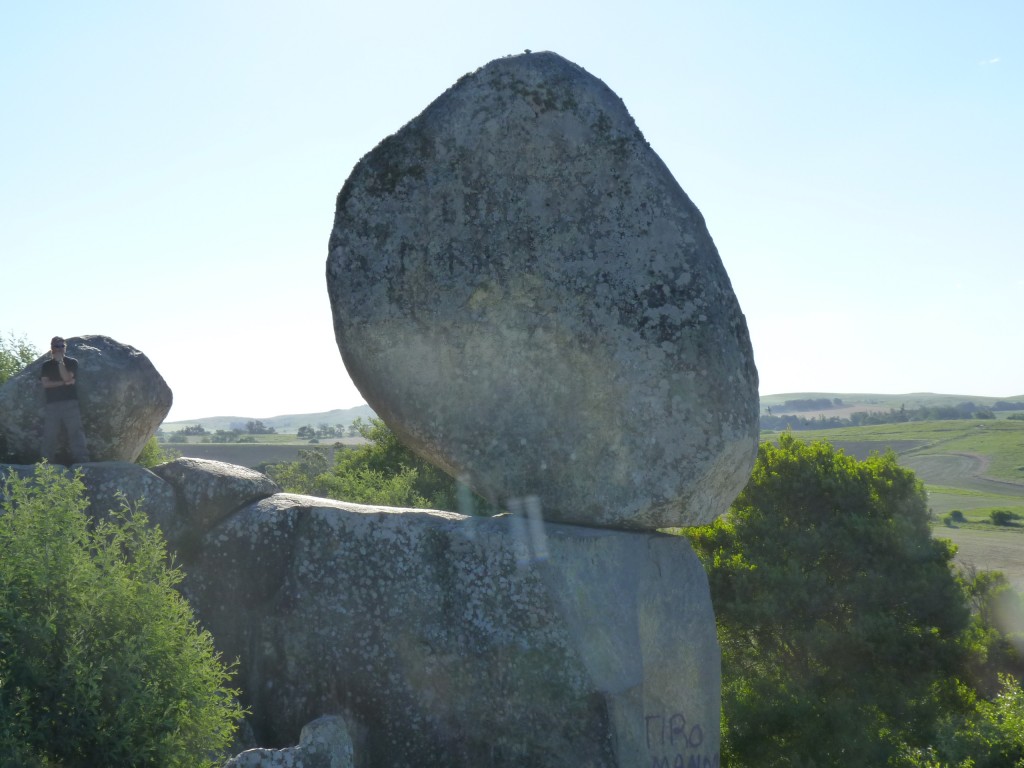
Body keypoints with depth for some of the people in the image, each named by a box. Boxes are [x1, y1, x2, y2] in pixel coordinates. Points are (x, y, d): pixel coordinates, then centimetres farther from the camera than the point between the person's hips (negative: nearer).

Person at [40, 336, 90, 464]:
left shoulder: (72, 362, 10)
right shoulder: (46, 365, 16)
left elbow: (67, 377, -6)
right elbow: (45, 383, 1)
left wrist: (60, 361, -8)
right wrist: (64, 383, -7)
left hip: (70, 403, -2)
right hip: (52, 405, 2)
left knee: (76, 433, -11)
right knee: (49, 435, -3)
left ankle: (82, 462, -17)